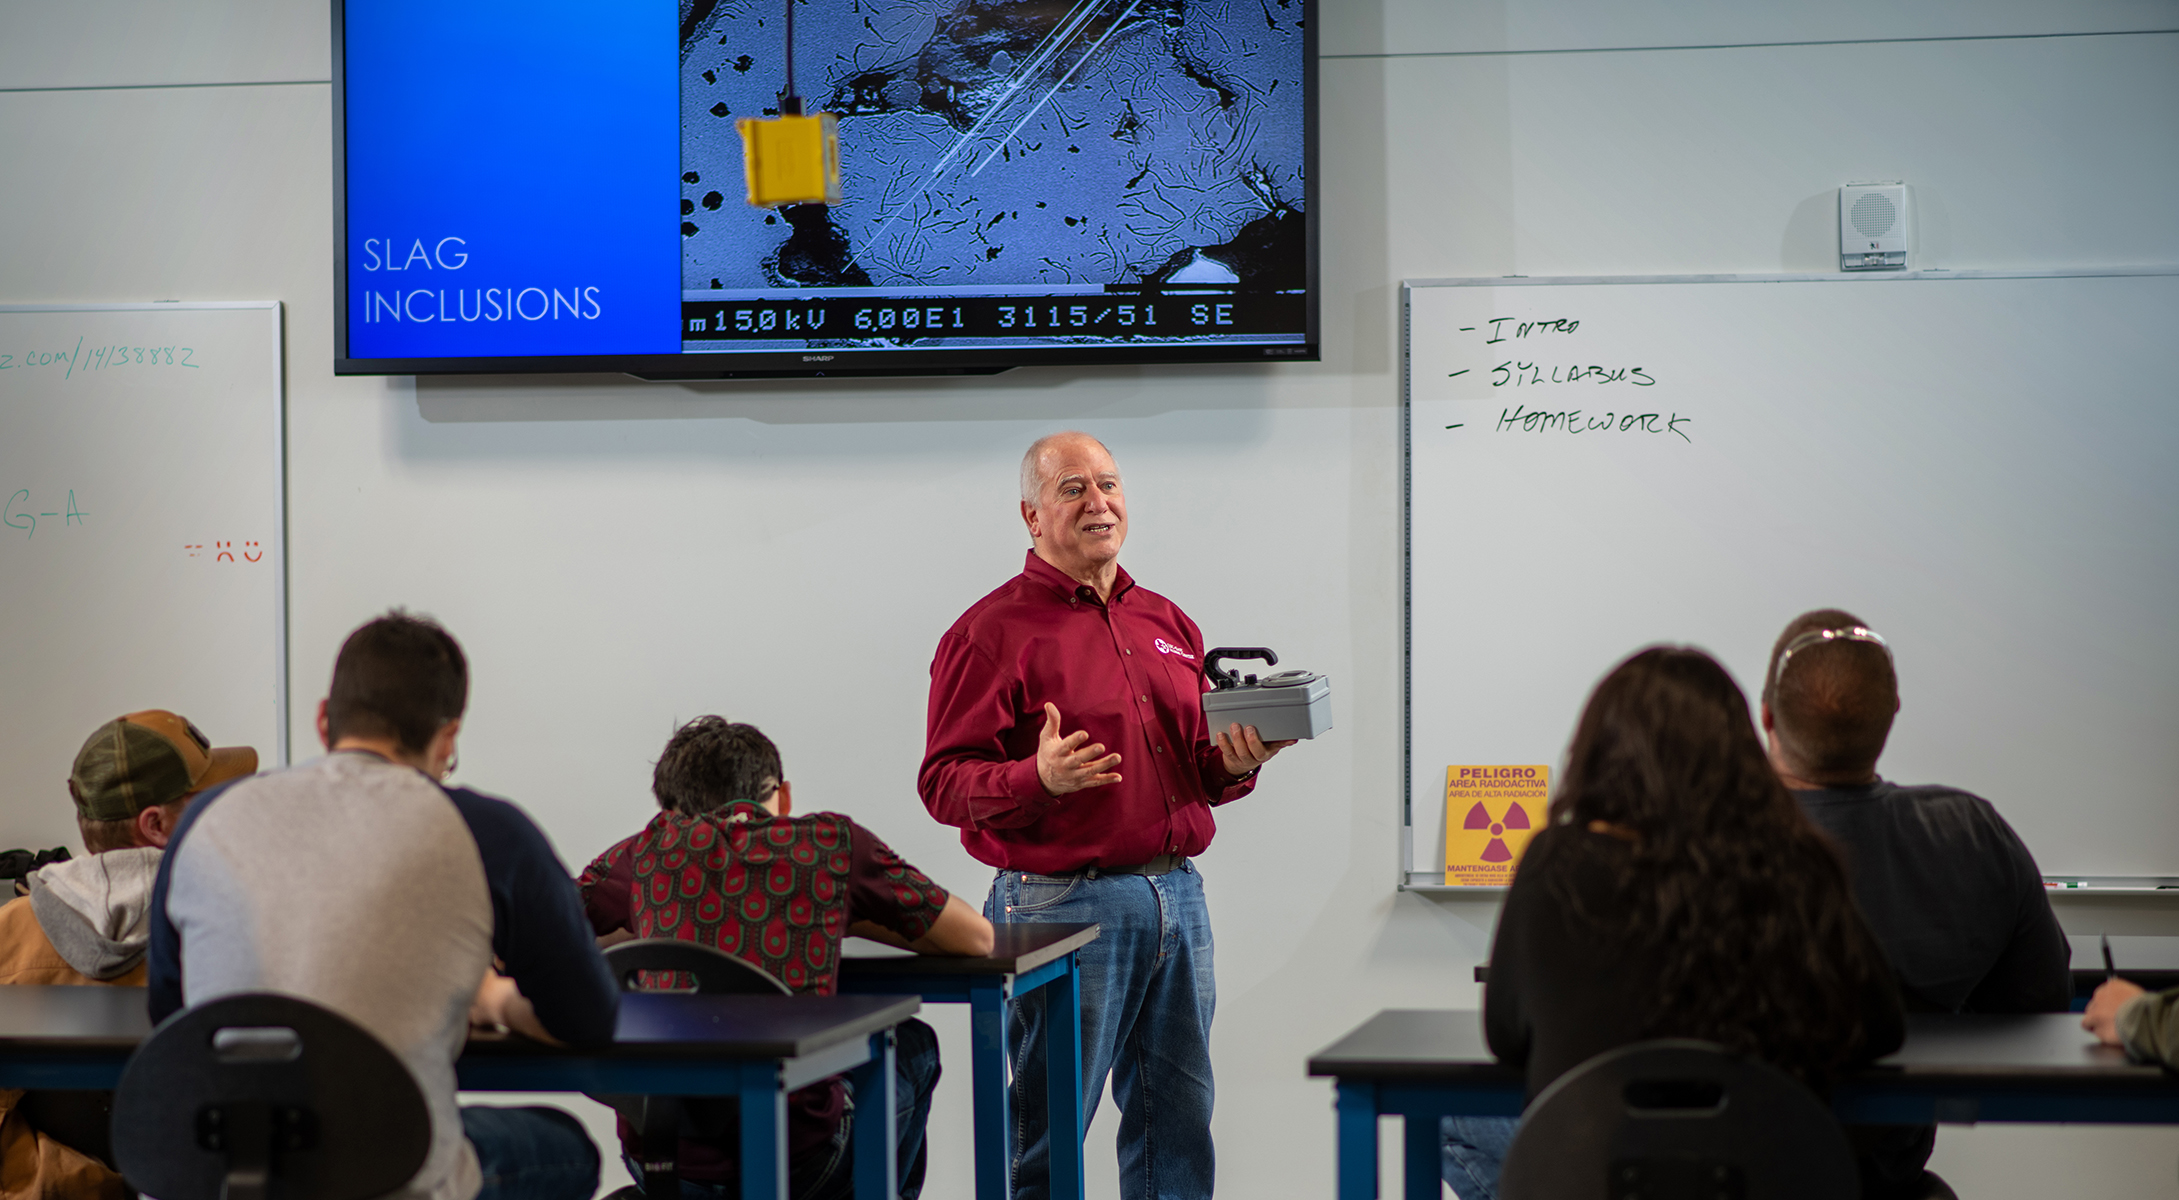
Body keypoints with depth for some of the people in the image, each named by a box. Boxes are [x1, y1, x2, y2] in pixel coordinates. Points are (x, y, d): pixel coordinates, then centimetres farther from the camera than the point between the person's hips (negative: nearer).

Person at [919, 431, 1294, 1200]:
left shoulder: (1167, 623, 16)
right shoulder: (991, 631, -5)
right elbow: (944, 783, -11)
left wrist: (1236, 765, 0)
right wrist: (1039, 778, -28)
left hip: (1178, 896, 6)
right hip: (1061, 902, -6)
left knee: (1179, 1122, 10)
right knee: (1047, 1136, -1)